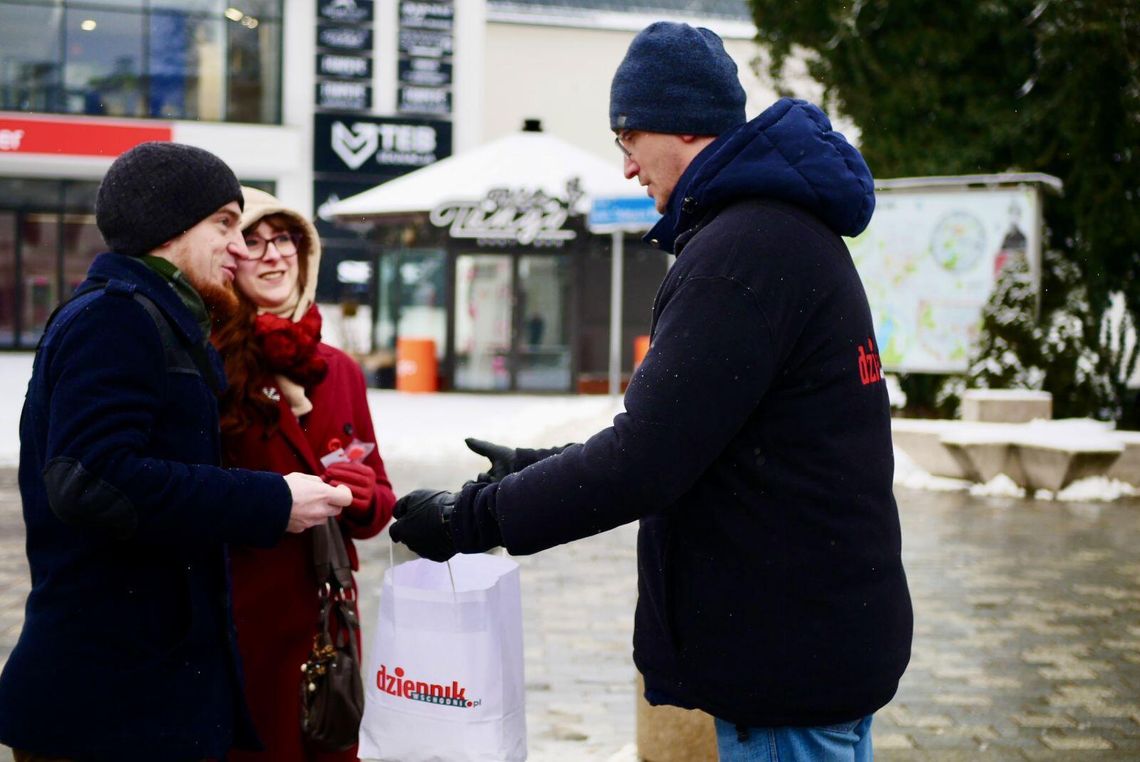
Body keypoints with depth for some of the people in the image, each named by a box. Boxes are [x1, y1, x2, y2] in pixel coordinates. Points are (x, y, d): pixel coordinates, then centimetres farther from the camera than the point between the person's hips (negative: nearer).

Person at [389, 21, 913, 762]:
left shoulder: (746, 247, -19)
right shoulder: (790, 229, 14)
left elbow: (647, 459, -23)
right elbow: (682, 430, 19)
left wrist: (471, 517, -14)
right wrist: (541, 470, 16)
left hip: (792, 650, -10)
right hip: (821, 629, 10)